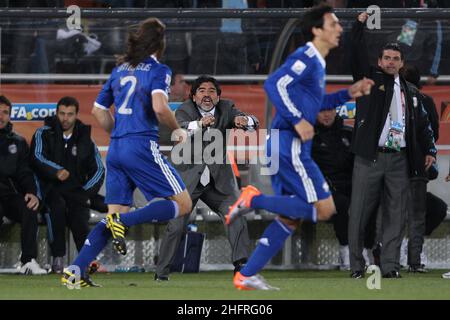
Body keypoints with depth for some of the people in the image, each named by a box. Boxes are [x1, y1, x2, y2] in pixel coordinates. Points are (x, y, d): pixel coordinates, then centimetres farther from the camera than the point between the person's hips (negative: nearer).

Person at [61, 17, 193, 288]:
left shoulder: (120, 69, 17)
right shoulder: (158, 70, -3)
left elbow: (98, 110, 21)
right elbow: (159, 107, -20)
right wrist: (178, 130, -3)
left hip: (116, 150, 7)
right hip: (142, 147, -7)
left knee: (116, 214, 11)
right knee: (183, 204, 1)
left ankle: (76, 271, -3)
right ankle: (123, 222, -17)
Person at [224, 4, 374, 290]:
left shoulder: (317, 63, 19)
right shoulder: (306, 58, -11)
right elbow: (274, 84, -23)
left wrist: (349, 94, 23)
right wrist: (297, 121, -24)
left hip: (288, 147, 10)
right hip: (289, 145, -10)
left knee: (290, 218, 11)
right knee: (324, 209, -11)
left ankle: (247, 276, 11)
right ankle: (254, 200, -9)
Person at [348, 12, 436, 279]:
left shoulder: (410, 92, 17)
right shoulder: (370, 79, 9)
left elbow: (423, 124, 17)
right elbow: (358, 56, -4)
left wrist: (430, 150, 5)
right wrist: (360, 24, -12)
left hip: (399, 160, 3)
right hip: (370, 157, -3)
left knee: (396, 215, 0)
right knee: (359, 213, -3)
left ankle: (390, 266, 2)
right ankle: (357, 265, 2)